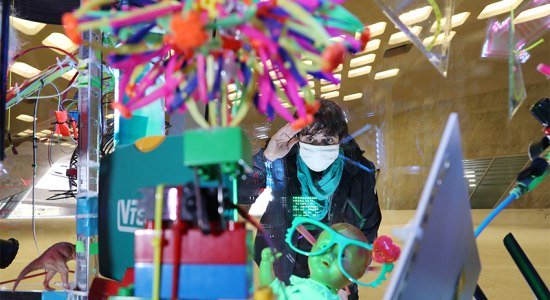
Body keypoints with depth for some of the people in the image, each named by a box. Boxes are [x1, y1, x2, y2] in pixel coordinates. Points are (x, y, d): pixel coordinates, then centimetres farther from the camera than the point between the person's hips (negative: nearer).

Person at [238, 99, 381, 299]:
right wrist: (267, 158, -38)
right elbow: (236, 194, -26)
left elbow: (368, 229, -1)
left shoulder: (359, 172, -12)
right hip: (283, 277, 0)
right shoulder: (280, 164, -17)